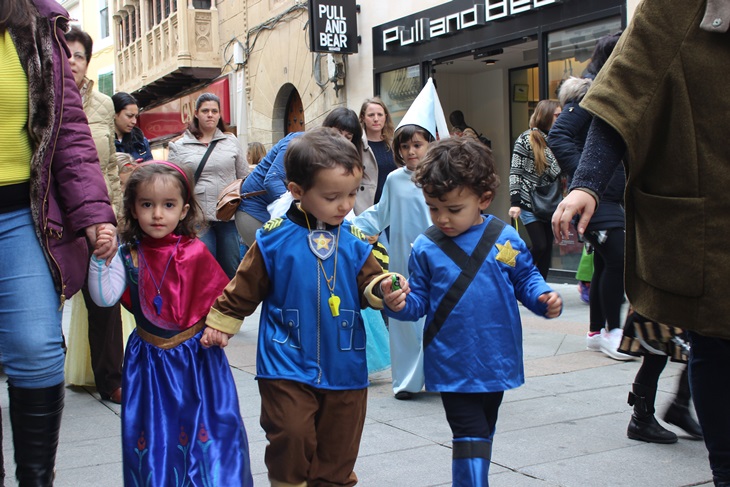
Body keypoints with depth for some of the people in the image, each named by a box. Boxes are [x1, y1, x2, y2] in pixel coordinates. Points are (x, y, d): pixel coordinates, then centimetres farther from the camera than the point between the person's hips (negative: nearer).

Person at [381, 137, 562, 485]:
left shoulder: (505, 239, -5)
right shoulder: (425, 249, -7)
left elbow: (525, 279, 7)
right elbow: (419, 301, -3)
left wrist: (543, 299, -12)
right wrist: (400, 304, -24)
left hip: (496, 361, 3)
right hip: (453, 367, -3)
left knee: (483, 433, 22)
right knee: (470, 437, -7)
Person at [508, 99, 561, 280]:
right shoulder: (526, 139, -7)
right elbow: (515, 172, -10)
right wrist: (515, 202, -18)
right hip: (529, 202, -6)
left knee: (548, 247, 5)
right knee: (540, 246, -10)